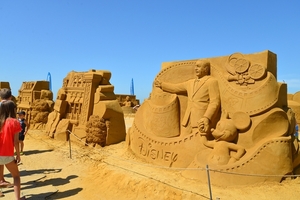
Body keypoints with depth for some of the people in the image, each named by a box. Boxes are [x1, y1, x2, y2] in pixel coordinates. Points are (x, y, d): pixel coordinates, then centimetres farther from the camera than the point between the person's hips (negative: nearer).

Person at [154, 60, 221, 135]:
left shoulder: (212, 81, -1)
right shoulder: (191, 82, 22)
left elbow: (215, 102, -10)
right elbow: (175, 87, 33)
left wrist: (207, 118, -23)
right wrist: (161, 84, 42)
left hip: (201, 121, -7)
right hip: (188, 120, 7)